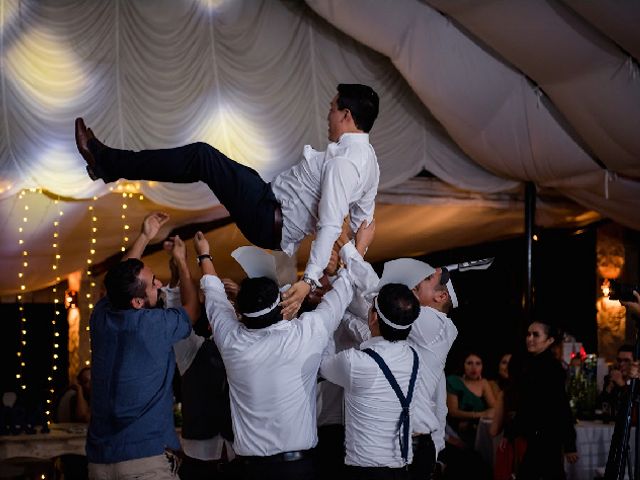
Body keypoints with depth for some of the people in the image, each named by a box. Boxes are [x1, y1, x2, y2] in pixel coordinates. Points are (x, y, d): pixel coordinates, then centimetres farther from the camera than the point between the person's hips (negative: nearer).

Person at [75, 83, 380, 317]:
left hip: (270, 220, -9)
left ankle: (108, 163, 0)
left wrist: (309, 279, -38)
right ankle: (109, 162, 17)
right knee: (204, 157, 14)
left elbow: (330, 225, -31)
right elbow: (363, 219, 15)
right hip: (279, 226, 9)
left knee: (203, 156, -9)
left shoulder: (342, 162, -23)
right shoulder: (368, 157, 7)